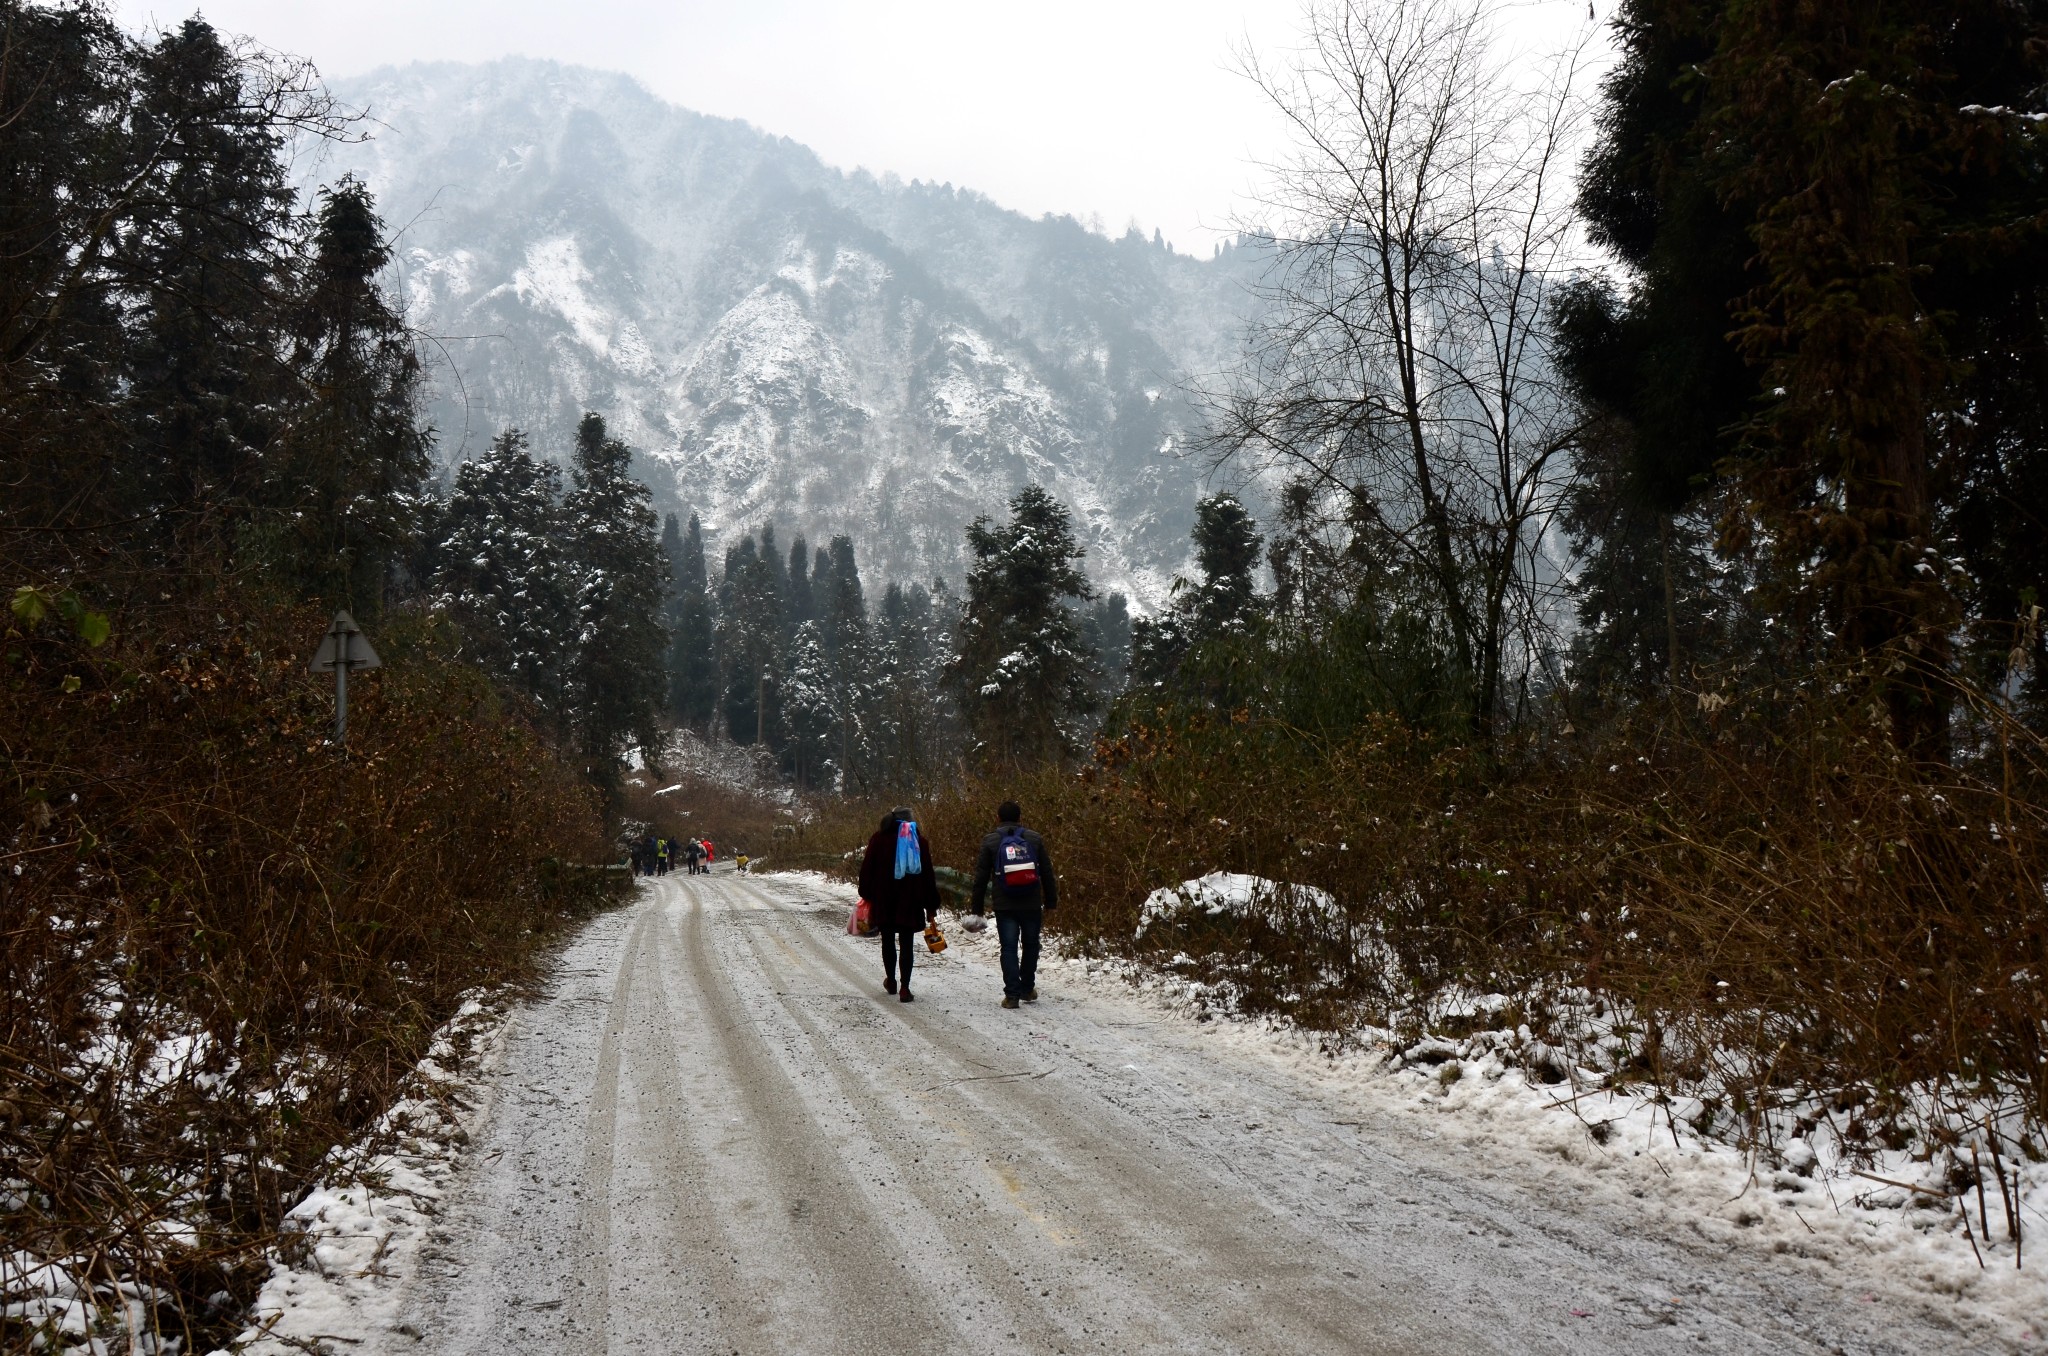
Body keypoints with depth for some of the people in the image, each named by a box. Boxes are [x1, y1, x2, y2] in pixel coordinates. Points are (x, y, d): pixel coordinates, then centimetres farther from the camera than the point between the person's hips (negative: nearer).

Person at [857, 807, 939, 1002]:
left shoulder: (879, 838, 0)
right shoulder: (919, 841, 4)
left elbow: (867, 869, 0)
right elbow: (928, 875, 5)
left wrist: (866, 895, 8)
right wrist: (931, 907, 8)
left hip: (883, 900, 0)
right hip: (911, 902, 0)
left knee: (888, 940, 16)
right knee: (907, 944, 2)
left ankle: (890, 980, 26)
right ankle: (904, 988, -4)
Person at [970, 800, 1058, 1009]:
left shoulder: (990, 842, -1)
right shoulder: (1034, 839, 2)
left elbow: (981, 878, 1)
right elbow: (1047, 873, 5)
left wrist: (977, 908, 7)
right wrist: (1051, 901, 13)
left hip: (1005, 906, -1)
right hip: (1032, 905, 1)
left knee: (1009, 948, 2)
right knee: (1030, 945, 16)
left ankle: (1012, 994, -3)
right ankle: (1027, 989, 23)